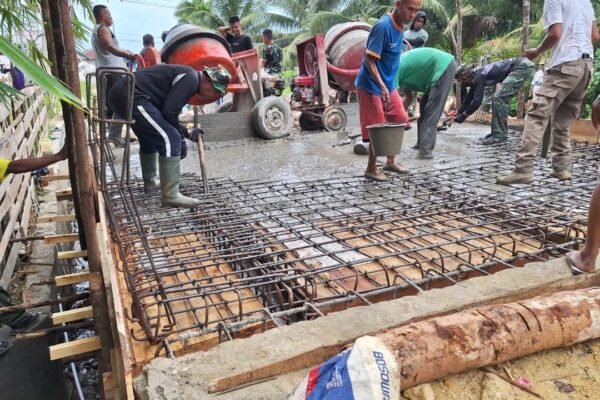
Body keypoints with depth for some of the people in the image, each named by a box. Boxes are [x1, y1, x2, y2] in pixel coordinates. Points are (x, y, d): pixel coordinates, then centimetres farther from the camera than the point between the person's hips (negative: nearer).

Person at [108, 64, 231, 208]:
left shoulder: (185, 76, 22)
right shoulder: (191, 78, -9)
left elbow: (166, 113, 26)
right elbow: (169, 112, -13)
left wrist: (187, 133, 28)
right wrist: (181, 139, -2)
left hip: (121, 93, 11)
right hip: (132, 96, -11)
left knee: (150, 137, 28)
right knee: (170, 140, -12)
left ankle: (150, 182, 42)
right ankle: (171, 196, -10)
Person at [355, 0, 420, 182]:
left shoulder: (400, 26, 5)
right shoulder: (383, 26, -22)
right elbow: (369, 59, -24)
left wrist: (387, 85, 18)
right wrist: (381, 86, -31)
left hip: (389, 84, 9)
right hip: (372, 86, -9)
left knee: (400, 120, 12)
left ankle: (390, 162, 26)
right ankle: (371, 170, 14)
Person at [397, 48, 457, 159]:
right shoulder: (399, 65, 15)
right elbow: (409, 97, 22)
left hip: (444, 66, -10)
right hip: (444, 66, 10)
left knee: (431, 111, -11)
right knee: (424, 106, 15)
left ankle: (426, 150, -13)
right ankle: (421, 143, 22)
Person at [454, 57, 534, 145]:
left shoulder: (479, 76, -17)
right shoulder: (475, 77, 11)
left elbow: (477, 100, -22)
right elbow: (468, 99, 18)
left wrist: (463, 115, -12)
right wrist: (458, 115, 14)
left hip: (523, 66, -10)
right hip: (521, 67, 10)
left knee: (499, 97, -16)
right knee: (501, 98, 11)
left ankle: (500, 135, -14)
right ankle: (498, 132, 13)